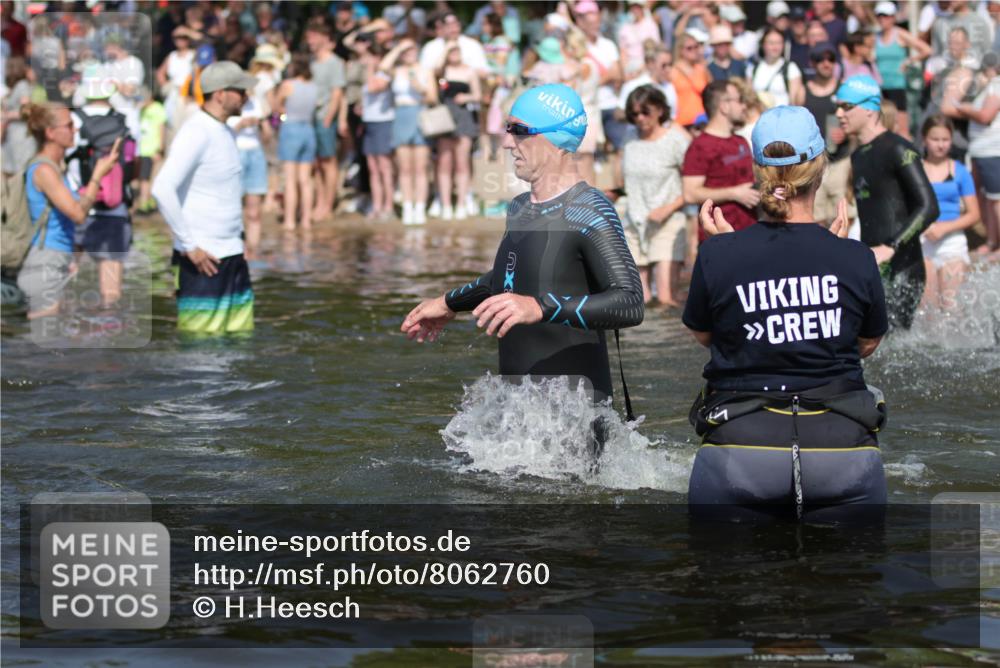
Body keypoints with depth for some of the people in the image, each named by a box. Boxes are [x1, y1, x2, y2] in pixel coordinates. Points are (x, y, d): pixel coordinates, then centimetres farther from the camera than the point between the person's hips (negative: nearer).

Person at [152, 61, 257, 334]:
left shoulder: (225, 132, 14)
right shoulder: (196, 134, -15)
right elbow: (162, 189, -24)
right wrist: (189, 245, -21)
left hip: (232, 254, 9)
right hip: (203, 259, -9)